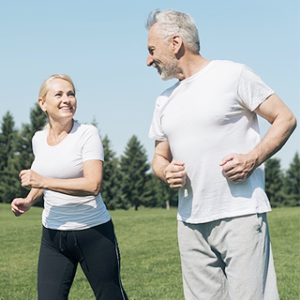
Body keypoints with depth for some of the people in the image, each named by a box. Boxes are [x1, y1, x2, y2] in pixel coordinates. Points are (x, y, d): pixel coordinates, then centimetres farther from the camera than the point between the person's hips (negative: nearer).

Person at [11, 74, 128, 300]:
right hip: (53, 234, 5)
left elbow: (94, 185, -23)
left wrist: (43, 181, -24)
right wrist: (29, 201, 6)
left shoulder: (87, 134, -11)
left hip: (93, 232, -5)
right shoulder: (39, 139, 7)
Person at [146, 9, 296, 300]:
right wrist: (165, 172, 0)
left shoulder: (232, 74, 0)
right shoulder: (164, 101, 18)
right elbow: (159, 157, 24)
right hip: (190, 221, 6)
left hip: (239, 216, -6)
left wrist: (253, 158, -14)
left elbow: (285, 118, 0)